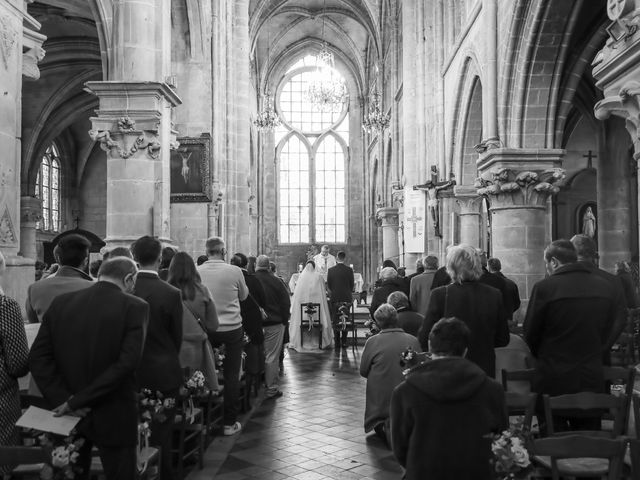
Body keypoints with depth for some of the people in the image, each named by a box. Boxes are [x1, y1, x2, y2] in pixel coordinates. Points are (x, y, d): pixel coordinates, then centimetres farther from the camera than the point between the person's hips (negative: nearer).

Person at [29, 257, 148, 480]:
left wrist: (63, 400, -8)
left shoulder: (60, 303, 1)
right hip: (113, 418, -4)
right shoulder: (134, 307, -12)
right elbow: (127, 362, -20)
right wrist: (76, 402, -15)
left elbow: (38, 358, -4)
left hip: (68, 416, 4)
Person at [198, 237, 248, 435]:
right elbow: (243, 295, 5)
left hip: (206, 330, 2)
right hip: (231, 328, -2)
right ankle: (229, 423, 12)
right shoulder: (234, 271, -12)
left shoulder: (196, 272, -6)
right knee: (231, 376, 6)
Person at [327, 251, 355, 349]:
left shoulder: (331, 270, -3)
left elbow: (328, 286, 2)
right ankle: (344, 341, 7)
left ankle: (337, 342, 6)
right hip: (346, 298, 0)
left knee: (335, 321, 7)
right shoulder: (349, 270, -5)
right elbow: (352, 285, 1)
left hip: (334, 299, 0)